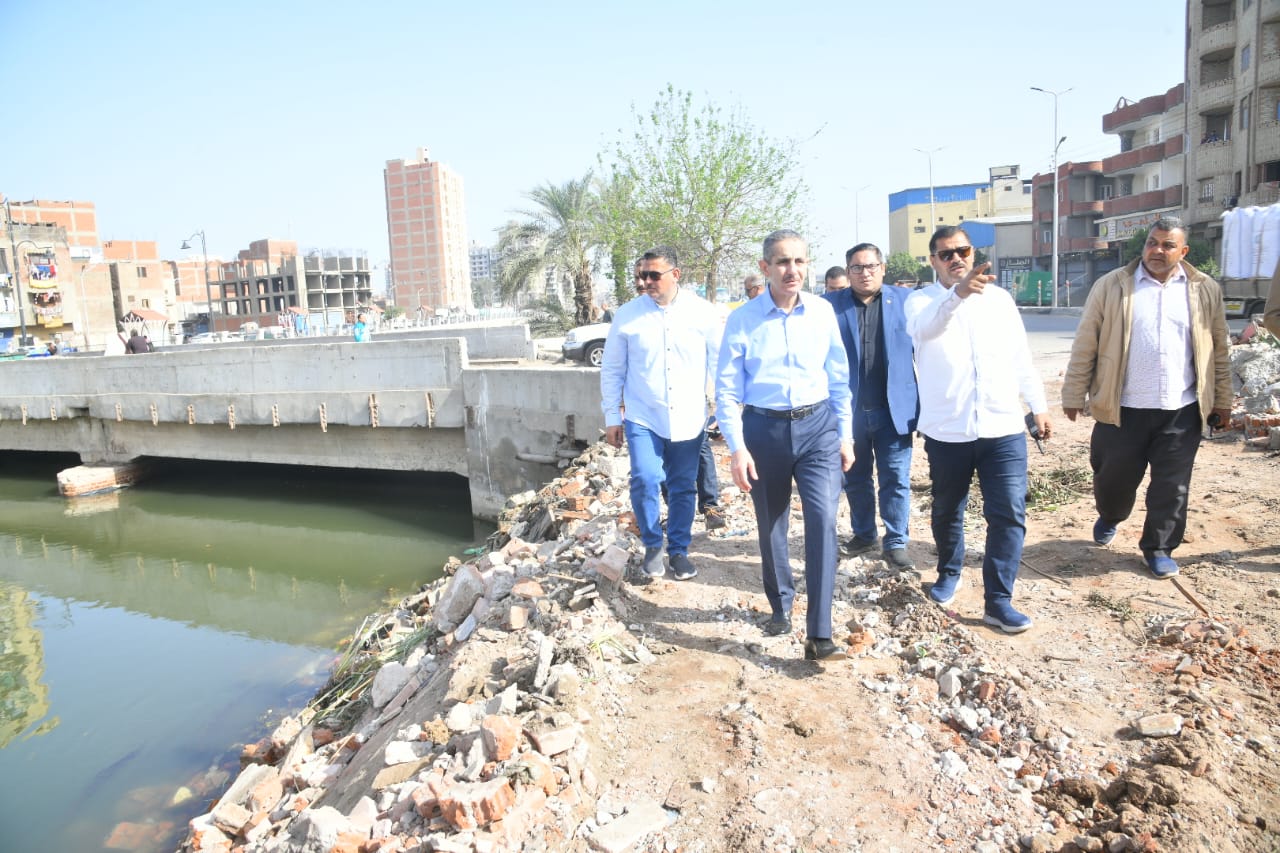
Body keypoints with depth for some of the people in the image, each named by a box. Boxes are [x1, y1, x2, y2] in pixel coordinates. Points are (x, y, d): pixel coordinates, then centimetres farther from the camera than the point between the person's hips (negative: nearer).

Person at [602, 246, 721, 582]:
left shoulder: (702, 312, -2)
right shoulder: (627, 315, -1)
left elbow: (719, 364, 4)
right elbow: (611, 370, 5)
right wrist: (612, 417, 5)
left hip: (689, 419, 1)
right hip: (643, 418, -1)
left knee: (683, 489, 10)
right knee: (645, 480, -14)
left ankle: (678, 550, 30)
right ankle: (652, 545, 12)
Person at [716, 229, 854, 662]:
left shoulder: (822, 311, 0)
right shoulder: (743, 319, -6)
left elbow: (839, 377, 7)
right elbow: (727, 389, -3)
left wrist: (845, 435, 7)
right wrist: (737, 448, -10)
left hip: (818, 425, 1)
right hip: (764, 429, 0)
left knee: (823, 519, -13)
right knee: (770, 526, 13)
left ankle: (819, 635, -5)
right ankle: (780, 605, 37)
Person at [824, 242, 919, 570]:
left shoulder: (905, 299, 3)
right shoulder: (830, 304, 1)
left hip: (894, 409, -1)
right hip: (850, 410, 1)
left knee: (896, 479, 4)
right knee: (855, 478, 15)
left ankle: (896, 543, 17)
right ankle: (864, 534, 33)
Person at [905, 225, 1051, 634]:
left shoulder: (999, 298, 8)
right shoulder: (921, 301, -4)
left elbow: (1021, 357, 14)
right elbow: (925, 327, -29)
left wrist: (1039, 405, 13)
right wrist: (958, 293, -47)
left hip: (1003, 428, 2)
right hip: (946, 431, -2)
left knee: (1009, 514, -4)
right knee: (946, 511, 14)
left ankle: (998, 600, 5)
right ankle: (949, 572, 38)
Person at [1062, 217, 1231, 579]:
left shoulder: (1206, 290, 6)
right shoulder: (1111, 286, -1)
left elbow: (1218, 350, 12)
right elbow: (1085, 347, -1)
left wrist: (1222, 399, 11)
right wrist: (1074, 396, -2)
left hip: (1181, 411, 2)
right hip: (1123, 409, -1)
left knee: (1171, 487, 6)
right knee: (1115, 477, 11)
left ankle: (1158, 548, 22)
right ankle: (1109, 517, 41)